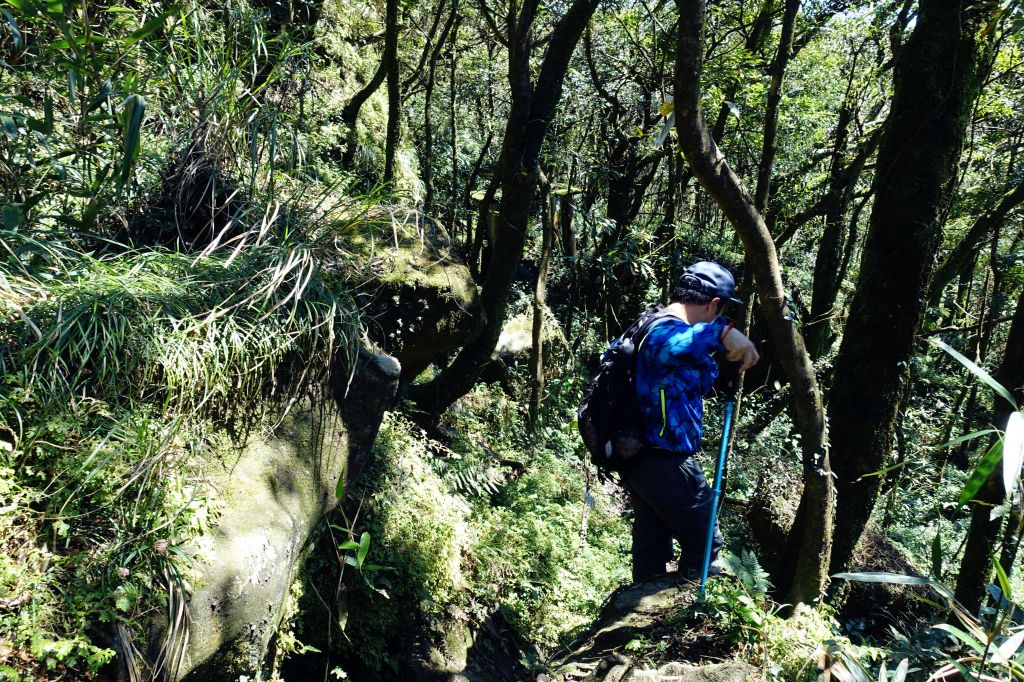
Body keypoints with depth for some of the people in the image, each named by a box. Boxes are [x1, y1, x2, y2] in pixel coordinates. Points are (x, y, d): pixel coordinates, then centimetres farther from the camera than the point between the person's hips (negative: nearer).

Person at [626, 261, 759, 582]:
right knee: (705, 546, 7)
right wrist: (721, 331, -54)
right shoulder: (667, 329, -20)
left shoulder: (649, 324, 12)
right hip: (667, 466, -10)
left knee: (651, 549, 19)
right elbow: (661, 345, -47)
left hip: (638, 461, 10)